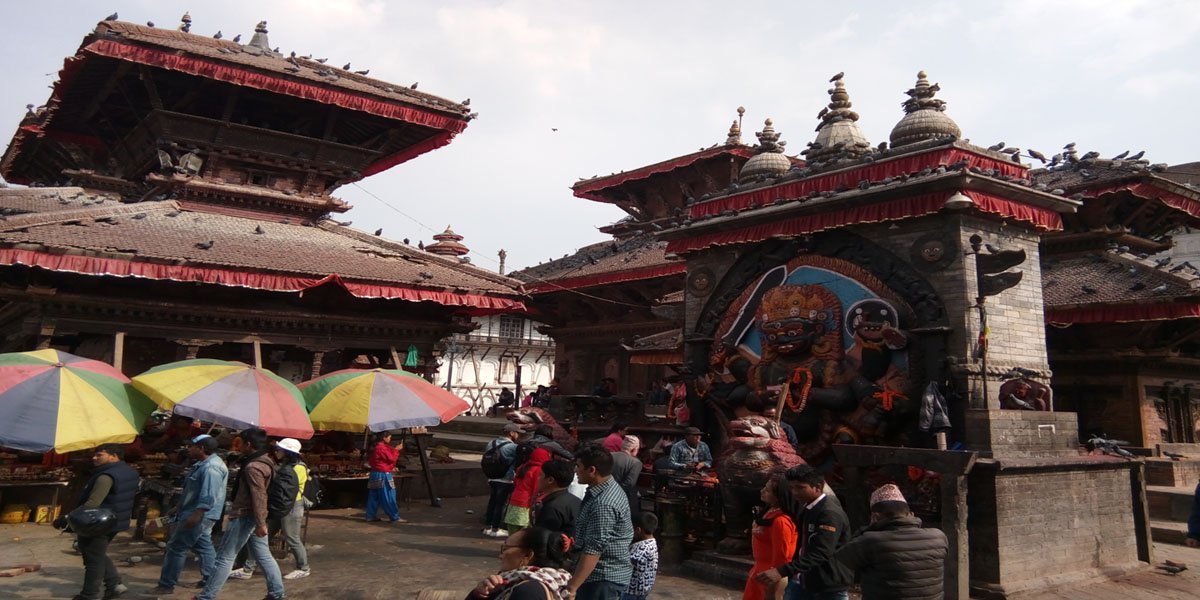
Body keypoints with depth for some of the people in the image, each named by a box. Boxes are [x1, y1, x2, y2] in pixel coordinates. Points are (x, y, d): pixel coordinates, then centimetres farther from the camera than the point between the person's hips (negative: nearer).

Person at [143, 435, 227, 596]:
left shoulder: (210, 468, -22)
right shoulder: (204, 464, 14)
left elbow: (209, 495, -28)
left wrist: (196, 514, -30)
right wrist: (180, 508, 24)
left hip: (198, 516, -11)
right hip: (199, 515, 11)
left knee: (176, 548, -4)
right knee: (204, 547, 15)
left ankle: (166, 585, 2)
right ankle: (210, 579, 21)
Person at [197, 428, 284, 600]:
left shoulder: (253, 466, -21)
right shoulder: (266, 461, 10)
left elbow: (259, 496, -25)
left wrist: (261, 523, -26)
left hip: (243, 516, -9)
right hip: (253, 516, 9)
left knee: (225, 558, -1)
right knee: (263, 555, 11)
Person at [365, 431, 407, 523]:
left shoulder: (377, 447, 14)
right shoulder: (382, 448, -18)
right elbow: (391, 458, -18)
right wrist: (396, 449, -6)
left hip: (375, 474, 10)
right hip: (383, 475, -10)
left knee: (374, 497, 13)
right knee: (388, 497, -6)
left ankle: (370, 516, 16)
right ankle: (395, 517, -4)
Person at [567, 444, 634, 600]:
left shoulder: (603, 504, -27)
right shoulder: (609, 488, 6)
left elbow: (593, 550, -29)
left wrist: (572, 587, -29)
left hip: (603, 577, -10)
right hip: (608, 572, 10)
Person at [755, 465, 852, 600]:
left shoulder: (830, 513, -19)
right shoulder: (807, 510, 12)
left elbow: (820, 553, -30)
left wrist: (782, 572, -38)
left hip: (829, 588, -8)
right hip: (802, 582, 8)